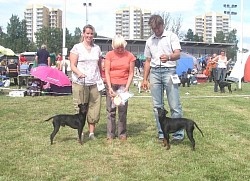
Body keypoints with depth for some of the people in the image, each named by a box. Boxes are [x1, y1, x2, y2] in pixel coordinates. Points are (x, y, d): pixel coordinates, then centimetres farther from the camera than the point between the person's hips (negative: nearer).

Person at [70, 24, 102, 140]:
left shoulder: (97, 48, 15)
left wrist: (101, 78, 9)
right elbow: (72, 65, -5)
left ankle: (92, 132, 11)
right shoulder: (77, 48, 1)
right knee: (80, 108, -2)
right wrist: (79, 73, -24)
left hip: (95, 83, 4)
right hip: (80, 83, -4)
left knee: (94, 107, 2)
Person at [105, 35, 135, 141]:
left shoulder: (130, 56, 2)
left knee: (123, 110, 1)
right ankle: (110, 135, 9)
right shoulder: (109, 55, 1)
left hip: (123, 85, 0)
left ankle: (122, 134, 10)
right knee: (111, 110, 3)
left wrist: (127, 88, -7)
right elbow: (106, 72, -1)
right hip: (111, 84, 0)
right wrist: (109, 87, -11)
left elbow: (131, 73, 3)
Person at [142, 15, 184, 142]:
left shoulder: (171, 36, 4)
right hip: (154, 72, 4)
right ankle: (161, 132, 12)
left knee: (175, 105, -7)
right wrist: (144, 79, 15)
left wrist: (168, 57, -31)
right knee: (157, 105, 5)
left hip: (169, 71, -4)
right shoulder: (149, 41, 17)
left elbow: (178, 54, -9)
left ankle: (178, 133, -1)